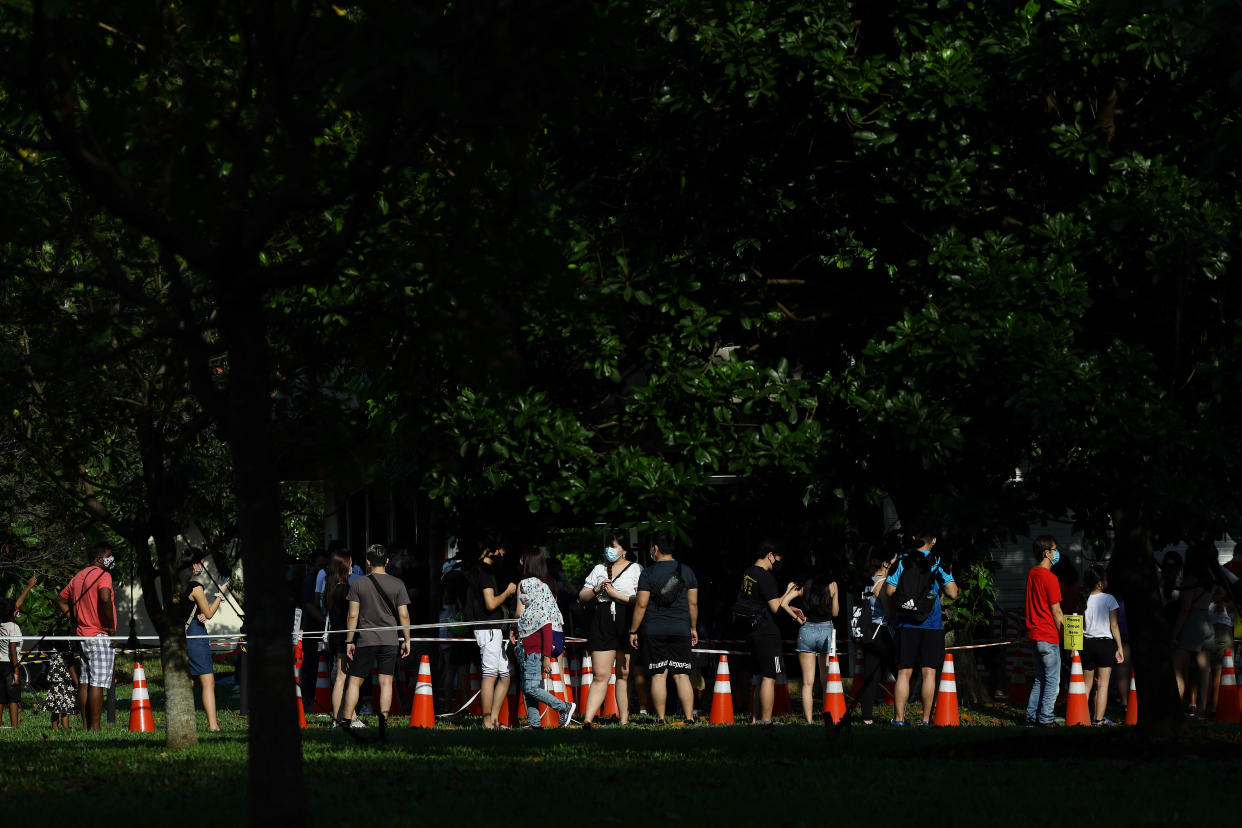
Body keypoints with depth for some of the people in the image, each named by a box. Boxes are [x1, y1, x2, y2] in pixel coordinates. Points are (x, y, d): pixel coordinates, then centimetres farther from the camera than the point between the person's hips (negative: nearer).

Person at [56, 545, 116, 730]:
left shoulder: (77, 578, 16)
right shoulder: (102, 575, -10)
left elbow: (61, 600, 24)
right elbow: (105, 599, -26)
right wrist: (111, 627, -16)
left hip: (82, 635, 8)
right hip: (100, 637, -8)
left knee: (85, 683, 9)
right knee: (97, 684, -9)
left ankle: (86, 726, 11)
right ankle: (95, 728, -12)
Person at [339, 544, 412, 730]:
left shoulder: (359, 584, -3)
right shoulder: (397, 584, -1)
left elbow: (352, 615, -3)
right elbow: (403, 615, 0)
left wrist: (349, 641, 3)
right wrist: (406, 639, 8)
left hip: (365, 640, -1)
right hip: (390, 640, 1)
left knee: (354, 681, 6)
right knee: (386, 681, 3)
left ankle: (346, 720, 3)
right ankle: (383, 720, -4)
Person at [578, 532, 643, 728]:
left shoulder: (635, 570, 4)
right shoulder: (599, 570, 17)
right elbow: (582, 596, 18)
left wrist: (617, 595, -11)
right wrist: (597, 590, -2)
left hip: (627, 624, -2)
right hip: (602, 626, 2)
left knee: (625, 674, 3)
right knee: (600, 675, -6)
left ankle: (624, 719, 10)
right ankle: (587, 720, -15)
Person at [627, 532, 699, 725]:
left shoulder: (648, 573, -6)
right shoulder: (686, 571, 5)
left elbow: (641, 605, -7)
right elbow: (693, 603, 8)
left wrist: (633, 631, 0)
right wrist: (693, 628, 20)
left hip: (654, 631, -2)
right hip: (680, 630, 2)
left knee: (658, 675, 1)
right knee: (682, 675, 2)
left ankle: (660, 718, 0)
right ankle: (689, 717, -3)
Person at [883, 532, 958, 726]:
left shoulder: (902, 561, 3)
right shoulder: (938, 563, -1)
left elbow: (889, 591, -1)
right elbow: (952, 593, -6)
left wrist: (892, 610, 18)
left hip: (907, 623, 1)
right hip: (932, 623, -1)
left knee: (904, 672, 3)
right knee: (928, 672, 1)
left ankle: (899, 719, -1)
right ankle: (926, 720, -1)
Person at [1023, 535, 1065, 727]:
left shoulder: (1032, 574, 10)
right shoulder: (1050, 578, -15)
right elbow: (1056, 612, -13)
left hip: (1035, 634, 8)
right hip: (1049, 636, -8)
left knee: (1040, 679, 15)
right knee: (1052, 680, -3)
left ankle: (1031, 717, 14)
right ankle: (1045, 719, -6)